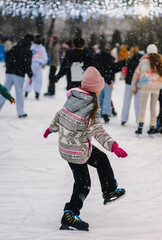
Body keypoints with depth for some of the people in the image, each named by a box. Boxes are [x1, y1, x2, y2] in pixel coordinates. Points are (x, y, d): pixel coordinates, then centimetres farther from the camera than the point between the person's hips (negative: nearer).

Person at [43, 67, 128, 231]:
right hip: (78, 152, -8)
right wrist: (113, 146, -42)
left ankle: (109, 192, 34)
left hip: (65, 146, 8)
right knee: (83, 183, 6)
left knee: (101, 159, 24)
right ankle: (70, 214, 9)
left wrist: (52, 128, 28)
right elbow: (97, 131, -34)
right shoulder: (90, 108, -25)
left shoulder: (72, 98, -3)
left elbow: (60, 115, 12)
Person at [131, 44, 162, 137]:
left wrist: (134, 87, 18)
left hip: (145, 87, -2)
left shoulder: (144, 61, 4)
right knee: (153, 107, 11)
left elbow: (136, 74, 9)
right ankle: (152, 129, 11)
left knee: (142, 107, 2)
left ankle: (140, 127, -11)